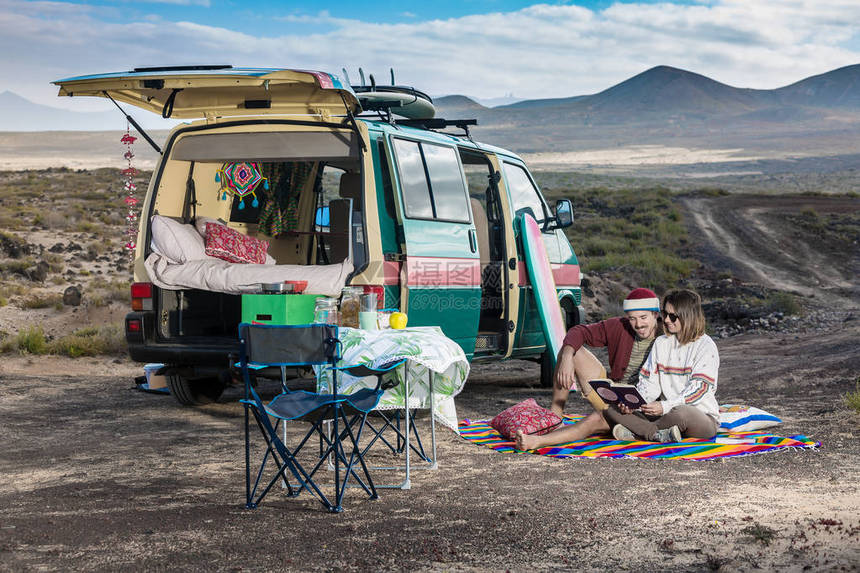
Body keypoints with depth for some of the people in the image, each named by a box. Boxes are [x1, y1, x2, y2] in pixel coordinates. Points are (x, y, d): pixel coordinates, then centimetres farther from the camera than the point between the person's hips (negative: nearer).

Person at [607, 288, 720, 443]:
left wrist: (665, 406, -29)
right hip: (667, 414, 5)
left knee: (682, 413, -43)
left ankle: (636, 432, -19)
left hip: (703, 417, -5)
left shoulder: (706, 346, -6)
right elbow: (649, 382, 8)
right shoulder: (661, 343, 13)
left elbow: (698, 389, -16)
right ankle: (662, 434, -29)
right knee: (610, 410, -11)